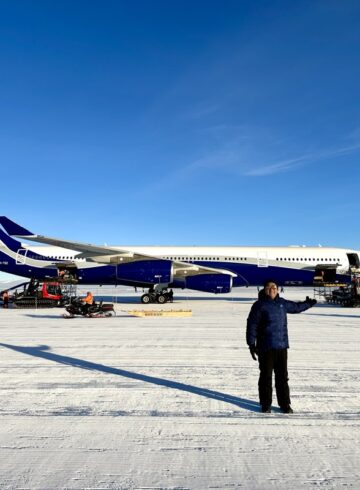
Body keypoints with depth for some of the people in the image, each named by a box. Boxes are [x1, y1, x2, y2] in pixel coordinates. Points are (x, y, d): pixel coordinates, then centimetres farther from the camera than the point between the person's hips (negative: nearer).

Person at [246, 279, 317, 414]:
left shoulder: (282, 303, 9)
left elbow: (296, 307, 29)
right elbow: (252, 325, -8)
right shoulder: (259, 305, -7)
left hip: (282, 346, 5)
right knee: (266, 376, 4)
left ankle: (285, 404, 23)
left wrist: (308, 304, 39)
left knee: (282, 377, 11)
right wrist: (251, 344, -11)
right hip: (265, 347, -5)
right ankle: (266, 404, 17)